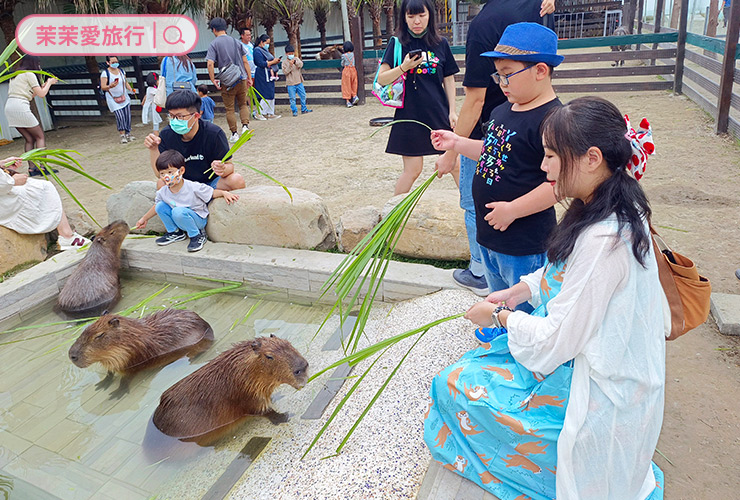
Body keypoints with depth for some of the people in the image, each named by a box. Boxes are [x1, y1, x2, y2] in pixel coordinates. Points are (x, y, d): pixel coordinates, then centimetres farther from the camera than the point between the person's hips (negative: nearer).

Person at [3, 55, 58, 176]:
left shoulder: (15, 75, 24)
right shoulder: (29, 74, -1)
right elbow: (41, 94, -4)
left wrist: (44, 85, 28)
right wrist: (49, 83, 13)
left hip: (9, 106, 8)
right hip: (20, 107, -8)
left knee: (30, 139, 10)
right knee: (40, 137, -1)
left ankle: (32, 168, 4)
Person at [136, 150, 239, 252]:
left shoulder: (193, 187, -23)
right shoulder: (163, 192, -7)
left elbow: (212, 193, -13)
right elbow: (156, 206, 13)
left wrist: (224, 193, -32)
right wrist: (144, 219, 19)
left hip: (198, 219, -6)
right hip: (180, 219, 6)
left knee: (178, 211, -34)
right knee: (160, 206, -8)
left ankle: (197, 236, -15)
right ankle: (175, 232, 8)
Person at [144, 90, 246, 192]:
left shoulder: (214, 133, -17)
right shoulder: (166, 135, -9)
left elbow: (229, 165, -14)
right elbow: (160, 174, -8)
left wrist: (223, 169, -39)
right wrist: (153, 150, -23)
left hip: (211, 182, -1)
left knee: (237, 181, -31)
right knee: (161, 184, -29)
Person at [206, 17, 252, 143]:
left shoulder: (214, 44, -6)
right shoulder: (236, 42, 6)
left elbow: (210, 63, -16)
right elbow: (245, 61, 7)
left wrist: (213, 80, -8)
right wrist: (249, 77, 13)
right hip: (241, 79, 3)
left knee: (229, 109, 8)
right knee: (243, 104, 17)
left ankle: (234, 133, 11)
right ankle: (245, 125, -2)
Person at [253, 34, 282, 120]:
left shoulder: (264, 50, 19)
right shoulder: (257, 51, -11)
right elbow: (261, 64, -20)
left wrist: (275, 61, 9)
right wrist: (273, 62, -15)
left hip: (269, 76, 10)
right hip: (263, 77, -10)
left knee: (271, 95, 8)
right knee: (267, 95, -11)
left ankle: (270, 113, 12)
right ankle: (258, 113, -4)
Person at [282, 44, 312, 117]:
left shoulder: (296, 59, 8)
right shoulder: (284, 62, 0)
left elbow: (301, 64, -10)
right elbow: (285, 72, -10)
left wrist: (295, 62, -29)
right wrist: (290, 66, -23)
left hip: (299, 82, 3)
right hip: (290, 84, -3)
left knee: (303, 96, 9)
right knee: (292, 98, -4)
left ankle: (304, 109, 22)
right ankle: (294, 111, 4)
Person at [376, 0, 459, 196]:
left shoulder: (441, 44, 6)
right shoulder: (397, 44, 1)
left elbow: (449, 80, 11)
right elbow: (381, 79, -3)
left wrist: (452, 111, 5)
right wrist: (404, 67, -19)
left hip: (438, 113, 2)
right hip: (410, 114, -2)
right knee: (412, 169, -1)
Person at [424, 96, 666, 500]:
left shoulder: (601, 239, -34)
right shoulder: (619, 207, -2)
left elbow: (556, 341, -27)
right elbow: (564, 273, 12)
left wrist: (500, 315, -11)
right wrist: (517, 293, 2)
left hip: (596, 397, -9)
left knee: (456, 385, -2)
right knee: (479, 357, 19)